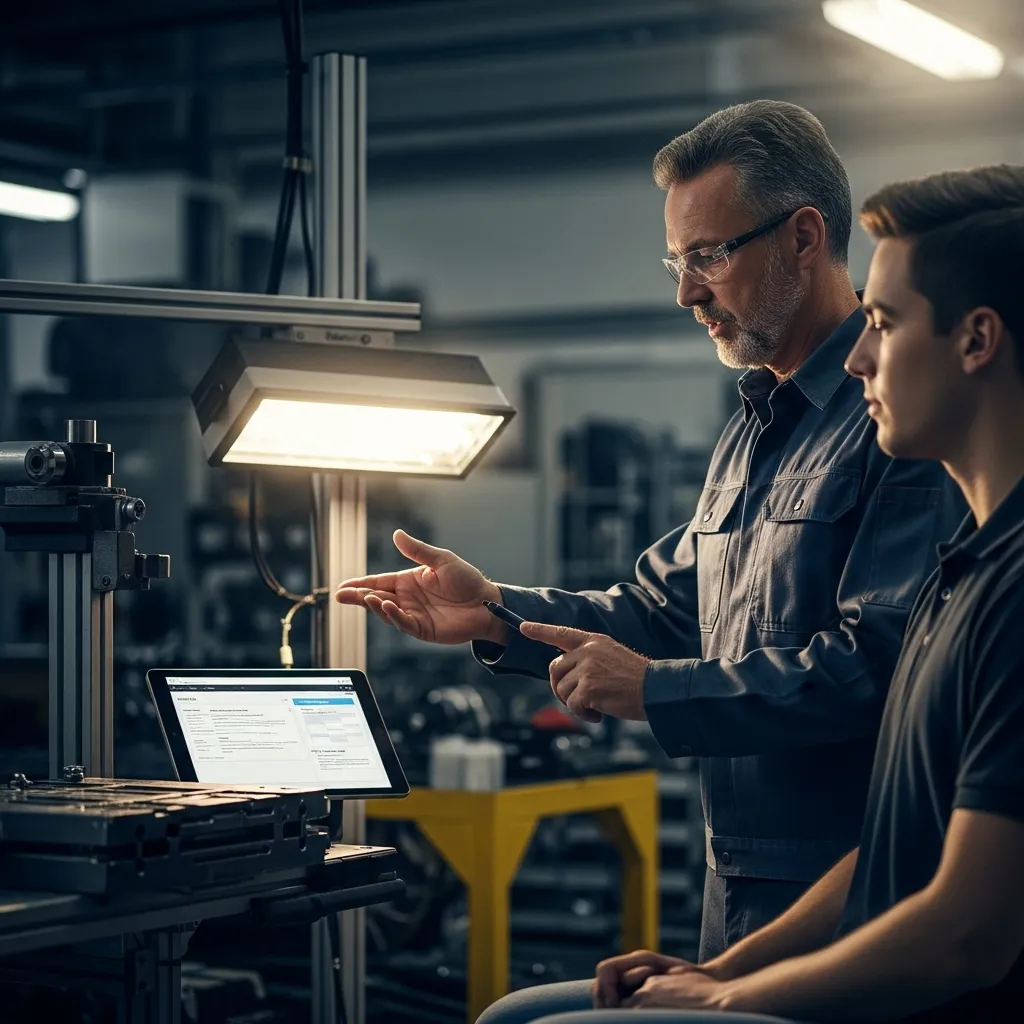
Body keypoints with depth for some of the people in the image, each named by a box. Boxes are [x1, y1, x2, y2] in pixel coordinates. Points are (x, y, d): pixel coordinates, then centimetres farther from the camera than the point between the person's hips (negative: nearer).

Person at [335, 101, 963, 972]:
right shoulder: (754, 428, 18)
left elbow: (876, 663, -24)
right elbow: (666, 610, 17)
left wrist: (655, 690, -20)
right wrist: (497, 614, 3)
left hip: (842, 895, -9)